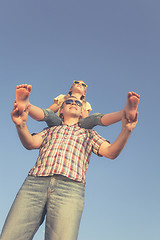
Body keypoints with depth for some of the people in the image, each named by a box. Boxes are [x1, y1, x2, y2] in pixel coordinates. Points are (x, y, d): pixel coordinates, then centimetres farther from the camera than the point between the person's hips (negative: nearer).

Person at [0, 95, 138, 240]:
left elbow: (111, 152, 15)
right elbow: (30, 143, 13)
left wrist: (126, 130, -3)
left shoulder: (88, 133, 30)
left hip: (70, 188, -1)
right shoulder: (50, 130, 32)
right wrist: (21, 125, -8)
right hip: (35, 183, 2)